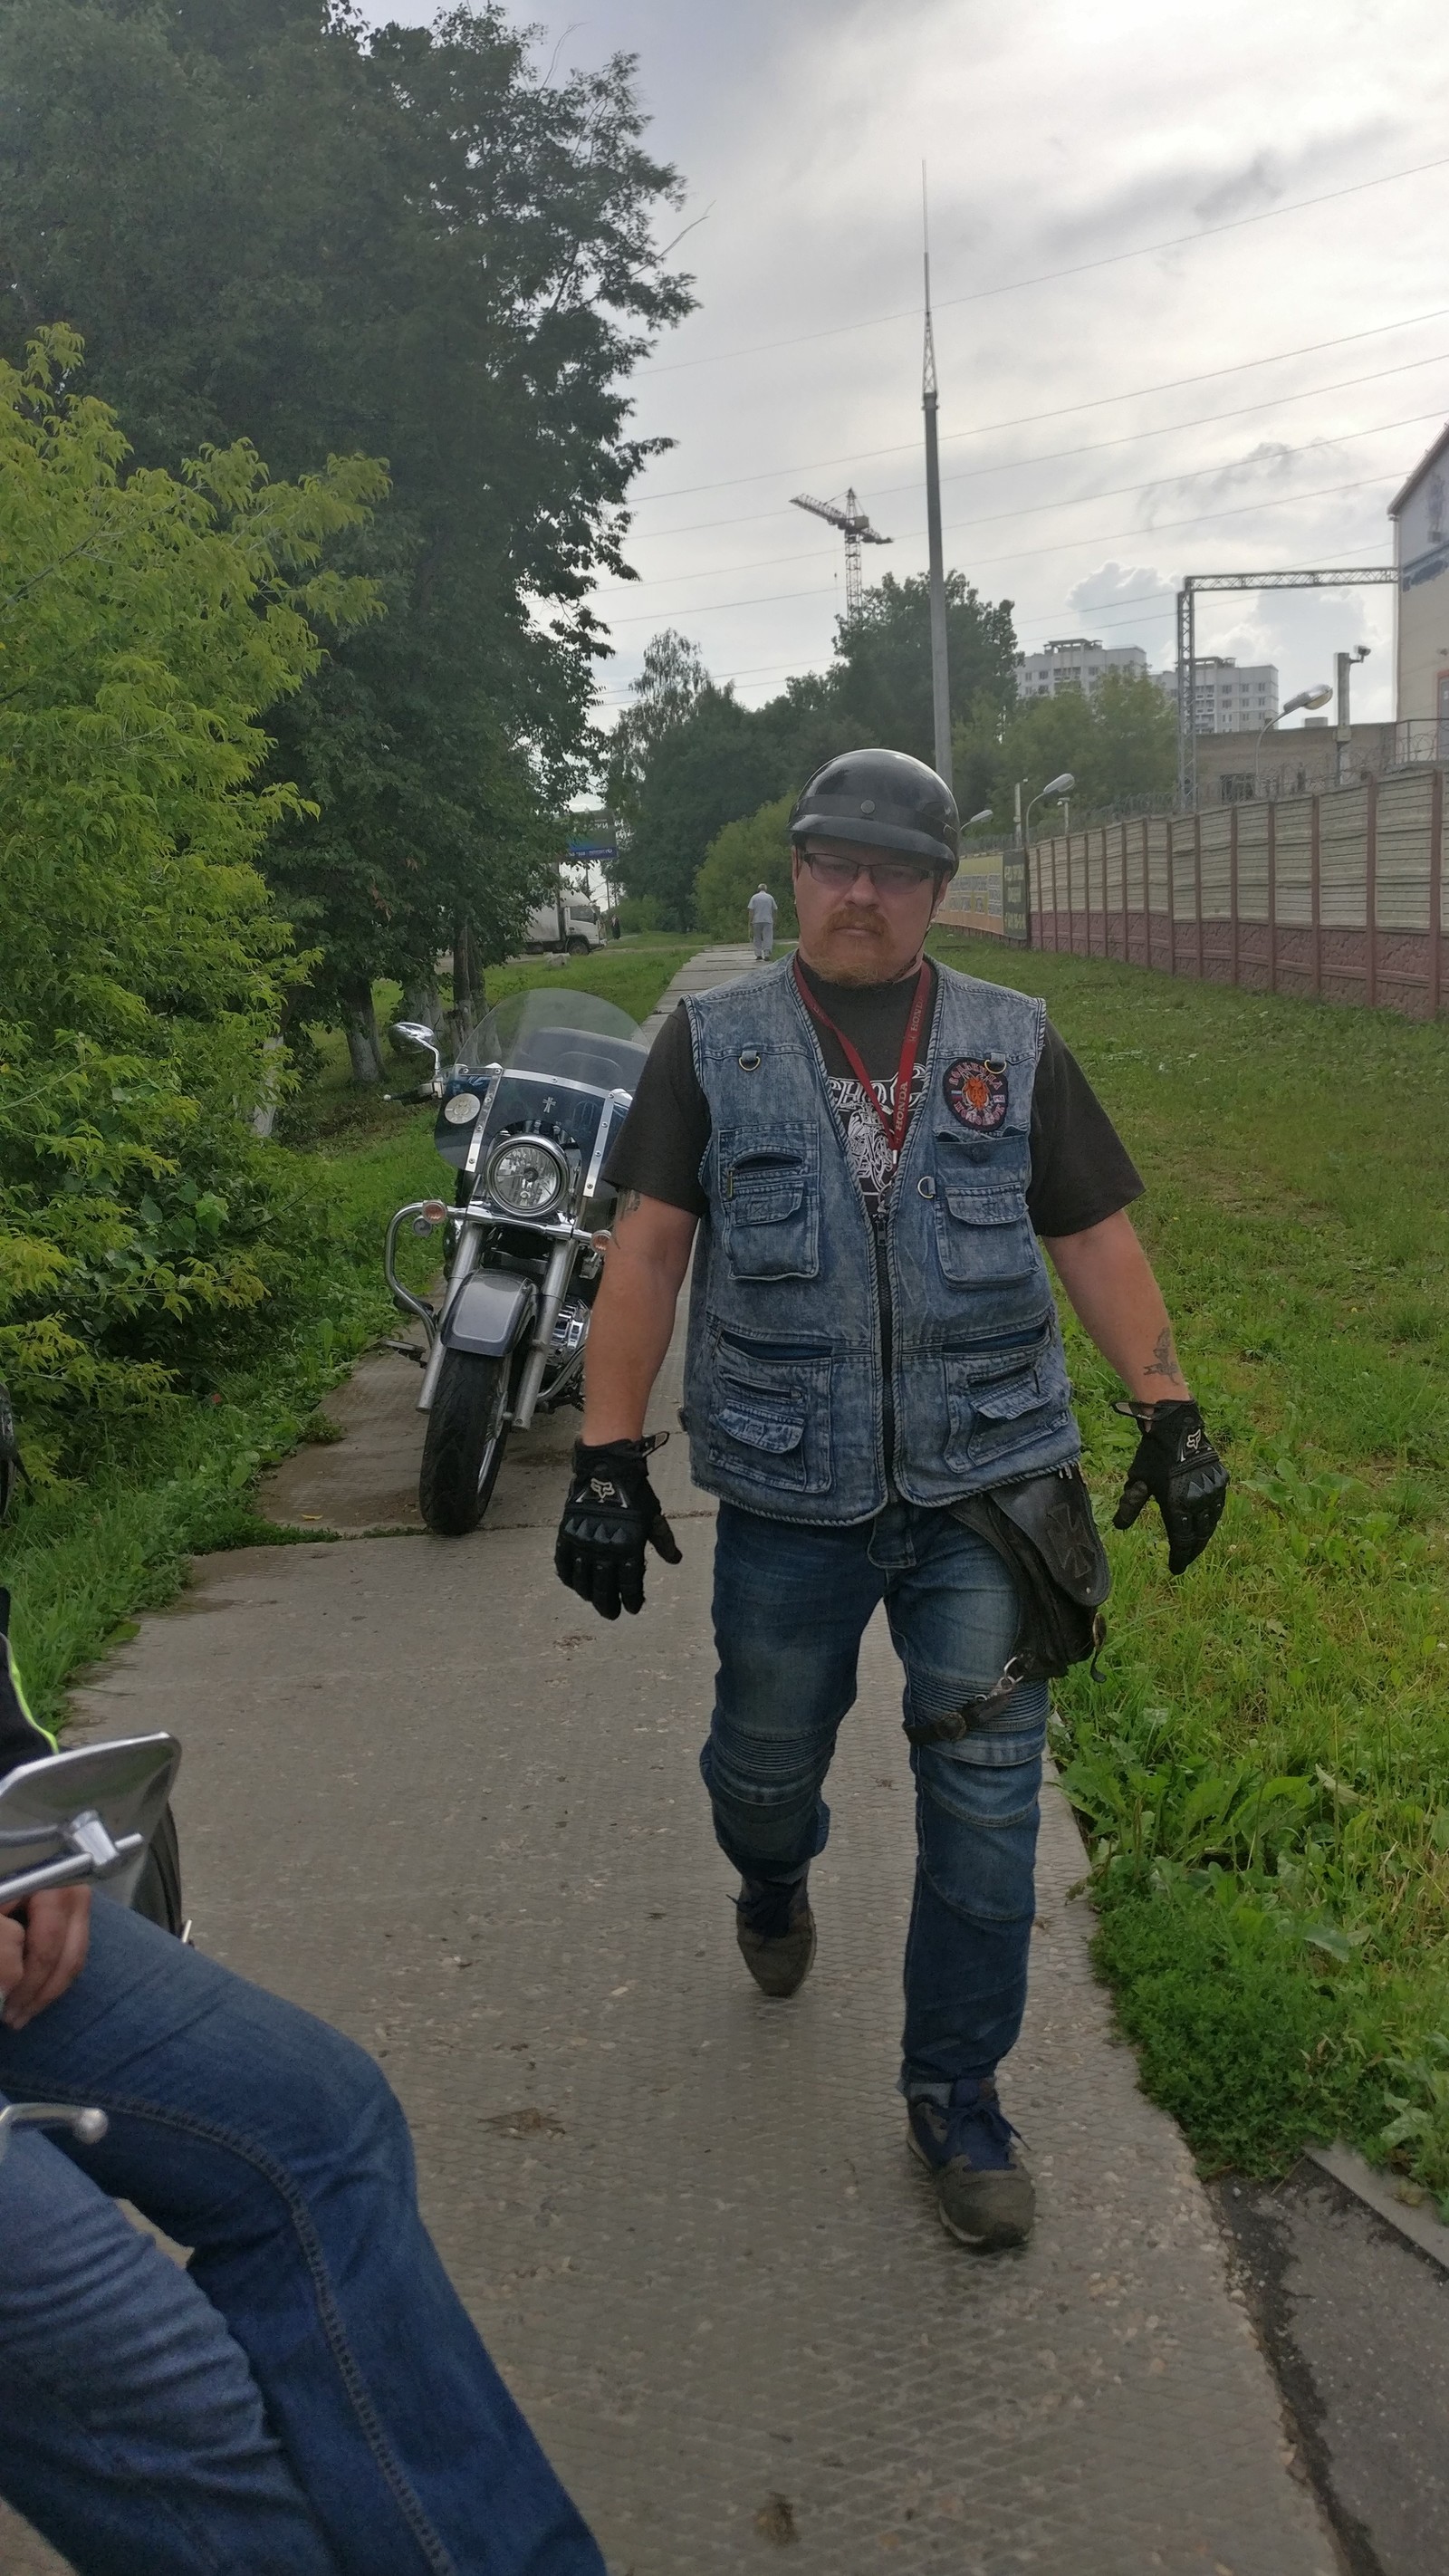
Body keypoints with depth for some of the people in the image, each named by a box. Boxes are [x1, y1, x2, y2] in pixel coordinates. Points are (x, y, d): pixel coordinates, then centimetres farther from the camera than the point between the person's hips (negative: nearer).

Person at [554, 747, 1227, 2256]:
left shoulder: (1013, 1044, 6)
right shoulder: (713, 1043, 2)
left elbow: (1094, 1238, 8)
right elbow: (646, 1252, -3)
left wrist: (1168, 1410, 1)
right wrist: (607, 1455, -9)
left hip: (983, 1491, 0)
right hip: (787, 1503, 0)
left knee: (983, 1800, 1)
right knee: (767, 1758, 17)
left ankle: (956, 2099, 19)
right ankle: (773, 1882, 54)